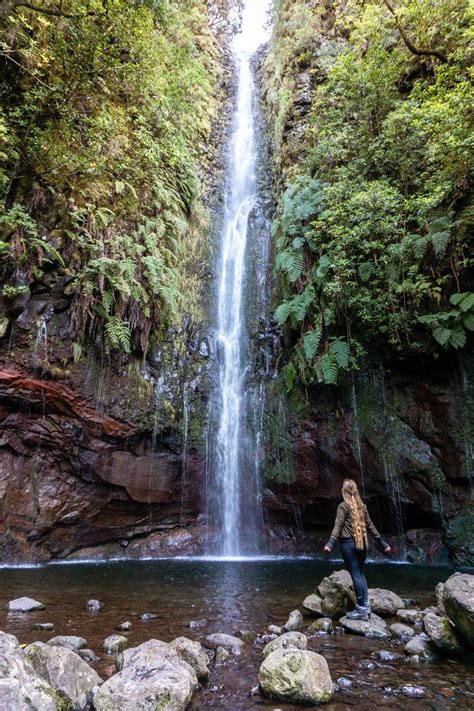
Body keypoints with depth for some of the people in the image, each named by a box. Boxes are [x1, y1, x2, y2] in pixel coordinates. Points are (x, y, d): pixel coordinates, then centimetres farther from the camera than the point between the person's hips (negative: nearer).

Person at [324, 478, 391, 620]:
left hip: (349, 544, -6)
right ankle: (366, 605, 14)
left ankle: (361, 609, 2)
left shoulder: (343, 506, -6)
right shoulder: (362, 506, 10)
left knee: (355, 575, -1)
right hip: (362, 543, 6)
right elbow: (370, 525, 13)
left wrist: (330, 542, -24)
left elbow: (338, 525, -16)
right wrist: (382, 542, 20)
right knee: (360, 573, 16)